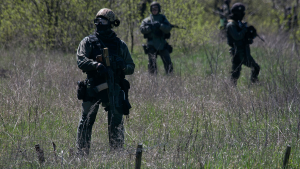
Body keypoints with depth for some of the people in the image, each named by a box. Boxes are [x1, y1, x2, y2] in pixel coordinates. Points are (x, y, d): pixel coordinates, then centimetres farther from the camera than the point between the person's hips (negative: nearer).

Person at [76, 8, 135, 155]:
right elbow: (81, 61, -9)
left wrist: (123, 67, -10)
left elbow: (131, 67, 14)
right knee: (86, 122, 3)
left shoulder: (120, 45, 12)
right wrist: (96, 65, -27)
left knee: (116, 123, 0)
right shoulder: (88, 42, 6)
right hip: (92, 88, -1)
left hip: (113, 89, 1)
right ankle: (82, 153, 12)